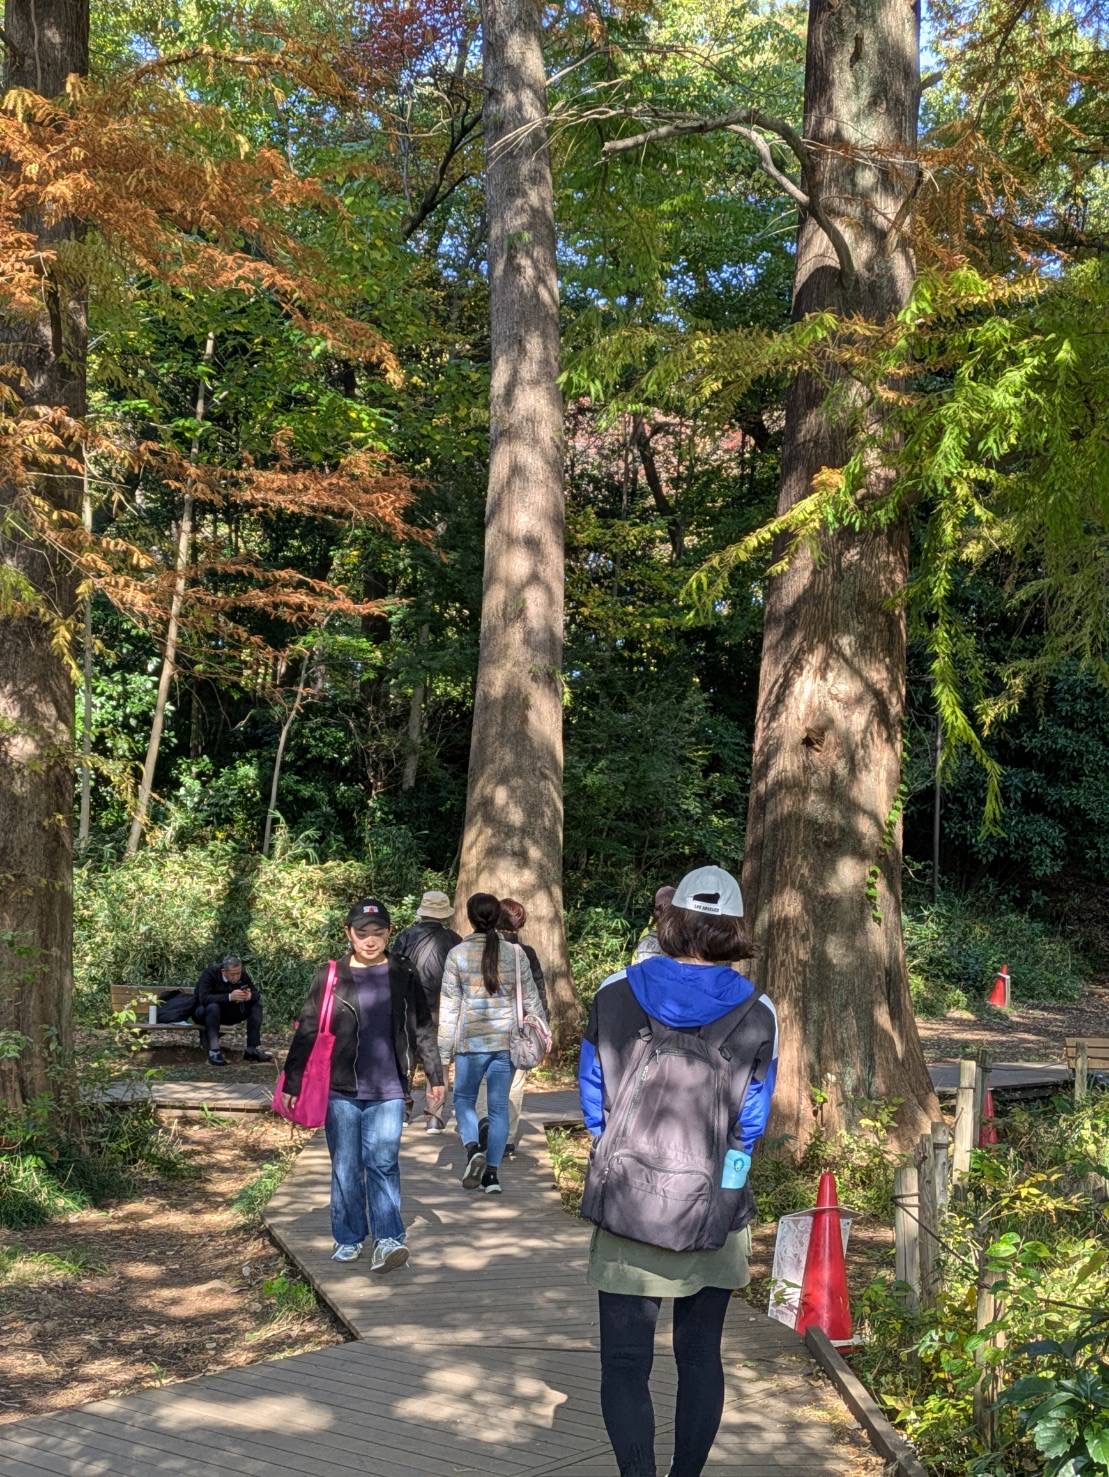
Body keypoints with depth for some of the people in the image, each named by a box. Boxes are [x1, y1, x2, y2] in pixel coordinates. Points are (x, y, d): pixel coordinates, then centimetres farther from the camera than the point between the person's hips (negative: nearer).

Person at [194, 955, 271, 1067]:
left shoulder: (242, 974, -11)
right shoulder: (210, 973, -25)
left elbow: (257, 993, -8)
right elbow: (203, 998, -37)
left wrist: (250, 996, -33)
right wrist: (229, 997, -46)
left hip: (228, 1014, 5)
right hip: (205, 1013, -5)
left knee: (256, 1005, -12)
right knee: (213, 1007, -38)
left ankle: (252, 1049, -15)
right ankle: (214, 1052, -35)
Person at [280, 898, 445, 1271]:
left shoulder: (403, 975, 4)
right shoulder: (330, 977, 1)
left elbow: (422, 1030, 11)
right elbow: (306, 1033, 3)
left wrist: (435, 1076, 11)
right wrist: (291, 1084, 2)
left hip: (388, 1091, 0)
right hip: (340, 1090, 1)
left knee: (383, 1163, -8)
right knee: (345, 1167, 7)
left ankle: (389, 1239, -8)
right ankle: (348, 1239, 18)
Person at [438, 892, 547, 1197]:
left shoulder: (458, 954, -5)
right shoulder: (515, 952, 0)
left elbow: (449, 1005, -2)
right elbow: (530, 998, 6)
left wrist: (445, 1050, 4)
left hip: (471, 1041, -2)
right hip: (506, 1041, 2)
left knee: (464, 1098, 15)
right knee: (499, 1105, 8)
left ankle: (473, 1149, -9)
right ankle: (492, 1172, 7)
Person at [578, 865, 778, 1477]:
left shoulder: (615, 994, -7)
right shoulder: (755, 1014, -9)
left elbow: (592, 1095, 4)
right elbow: (751, 1122, 1)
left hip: (624, 1205, -1)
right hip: (712, 1213, 1)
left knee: (625, 1363, 4)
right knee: (700, 1357, 16)